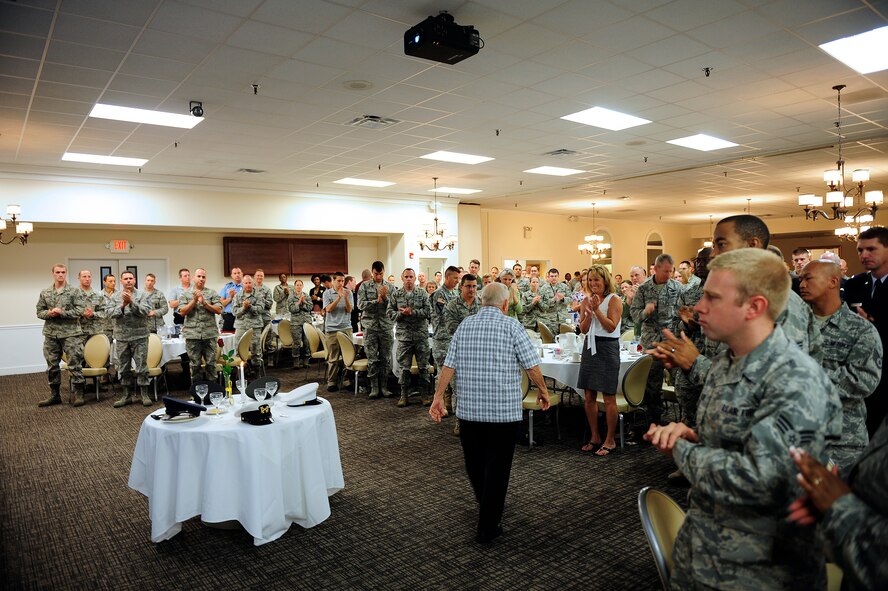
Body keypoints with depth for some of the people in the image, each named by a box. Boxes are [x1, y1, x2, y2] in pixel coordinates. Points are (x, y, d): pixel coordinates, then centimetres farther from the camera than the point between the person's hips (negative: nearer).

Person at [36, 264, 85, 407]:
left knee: (75, 365, -3)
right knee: (52, 366, 11)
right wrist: (49, 313, -10)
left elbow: (80, 311, -8)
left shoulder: (74, 291, -2)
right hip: (51, 334, 4)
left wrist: (62, 312, -17)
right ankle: (54, 395, 22)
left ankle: (78, 394, 4)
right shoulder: (44, 293, 9)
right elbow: (39, 312, 10)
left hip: (71, 334, -4)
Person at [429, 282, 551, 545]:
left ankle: (487, 509, 43)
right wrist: (542, 391, 7)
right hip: (505, 410, -4)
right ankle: (487, 528, 11)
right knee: (497, 467, 5)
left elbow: (449, 365, 0)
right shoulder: (511, 326, -6)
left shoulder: (465, 325, 6)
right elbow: (531, 365, -8)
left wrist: (438, 397, 2)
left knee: (474, 463, 21)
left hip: (469, 409, 5)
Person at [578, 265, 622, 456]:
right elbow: (583, 329, 4)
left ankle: (610, 441, 12)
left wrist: (597, 309, -18)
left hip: (608, 348, -6)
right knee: (589, 397, 9)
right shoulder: (587, 300, 10)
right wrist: (589, 312, -11)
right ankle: (595, 438, 23)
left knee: (609, 398, 0)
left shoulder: (614, 300, -5)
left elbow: (611, 326, -15)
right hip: (590, 347, 6)